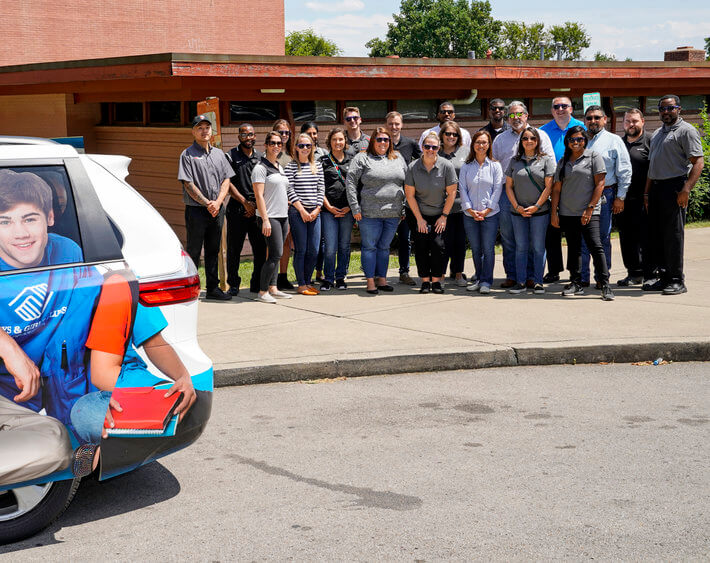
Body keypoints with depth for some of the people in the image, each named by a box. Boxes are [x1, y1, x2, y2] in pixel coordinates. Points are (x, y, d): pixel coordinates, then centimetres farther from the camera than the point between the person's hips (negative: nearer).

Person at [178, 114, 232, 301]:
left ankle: (213, 288, 18)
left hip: (217, 209, 5)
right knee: (193, 251, -1)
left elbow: (226, 180, 9)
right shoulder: (187, 155, -4)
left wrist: (218, 202, -6)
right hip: (196, 210, -5)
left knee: (213, 251, 11)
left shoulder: (219, 154, 14)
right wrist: (207, 203, -13)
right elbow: (188, 184, -10)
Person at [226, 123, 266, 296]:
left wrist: (257, 205, -2)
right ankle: (233, 285, 9)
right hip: (237, 209, -3)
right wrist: (245, 202, -10)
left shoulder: (260, 157, 12)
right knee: (234, 249, -1)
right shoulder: (231, 156, 1)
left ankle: (257, 284, 14)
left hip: (257, 209, 3)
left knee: (260, 248, 3)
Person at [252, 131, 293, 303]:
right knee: (276, 254, -12)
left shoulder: (280, 167, 17)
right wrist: (265, 219, -19)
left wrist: (287, 219, 19)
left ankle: (273, 289, 13)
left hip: (282, 216, 8)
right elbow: (259, 195, -13)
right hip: (269, 217, -8)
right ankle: (262, 292, -6)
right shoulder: (260, 168, -7)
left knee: (276, 255, 8)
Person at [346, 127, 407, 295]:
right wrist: (355, 208, -9)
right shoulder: (362, 158, 0)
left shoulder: (398, 158, 14)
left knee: (384, 247, 11)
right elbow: (350, 182, -4)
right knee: (370, 246, 0)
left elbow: (407, 183, 18)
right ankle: (370, 282, 5)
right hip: (370, 213, -4)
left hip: (393, 213, 4)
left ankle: (382, 279, 19)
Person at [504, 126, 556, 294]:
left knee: (538, 247, 0)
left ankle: (538, 282, 6)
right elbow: (509, 186, 8)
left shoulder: (546, 160, 1)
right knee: (521, 247, 5)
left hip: (540, 211, -3)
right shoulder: (515, 161, 9)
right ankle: (520, 282, 9)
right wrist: (517, 206, -4)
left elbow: (548, 186, -4)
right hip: (518, 212, 3)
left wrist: (536, 206, -11)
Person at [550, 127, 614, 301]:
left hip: (589, 213, -5)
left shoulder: (594, 157, 2)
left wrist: (590, 208, -11)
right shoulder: (563, 162, 14)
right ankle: (576, 283, 17)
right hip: (567, 213, 5)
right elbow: (557, 188, 14)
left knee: (595, 246, -13)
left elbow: (600, 184, -4)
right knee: (573, 248, 9)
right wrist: (554, 212, 6)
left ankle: (605, 285, -11)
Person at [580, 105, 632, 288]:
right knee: (581, 237, 2)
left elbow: (624, 170, 1)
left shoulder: (614, 141, 4)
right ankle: (582, 277, 9)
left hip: (605, 195, -2)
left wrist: (620, 197, -4)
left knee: (603, 237, 3)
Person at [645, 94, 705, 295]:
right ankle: (664, 277, 16)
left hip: (674, 187, -8)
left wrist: (686, 189, -21)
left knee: (673, 235, -7)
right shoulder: (657, 133, 21)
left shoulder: (686, 130, -4)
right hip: (656, 188, 8)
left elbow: (698, 162, -12)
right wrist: (647, 192, 18)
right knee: (657, 235, 8)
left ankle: (677, 281, -2)